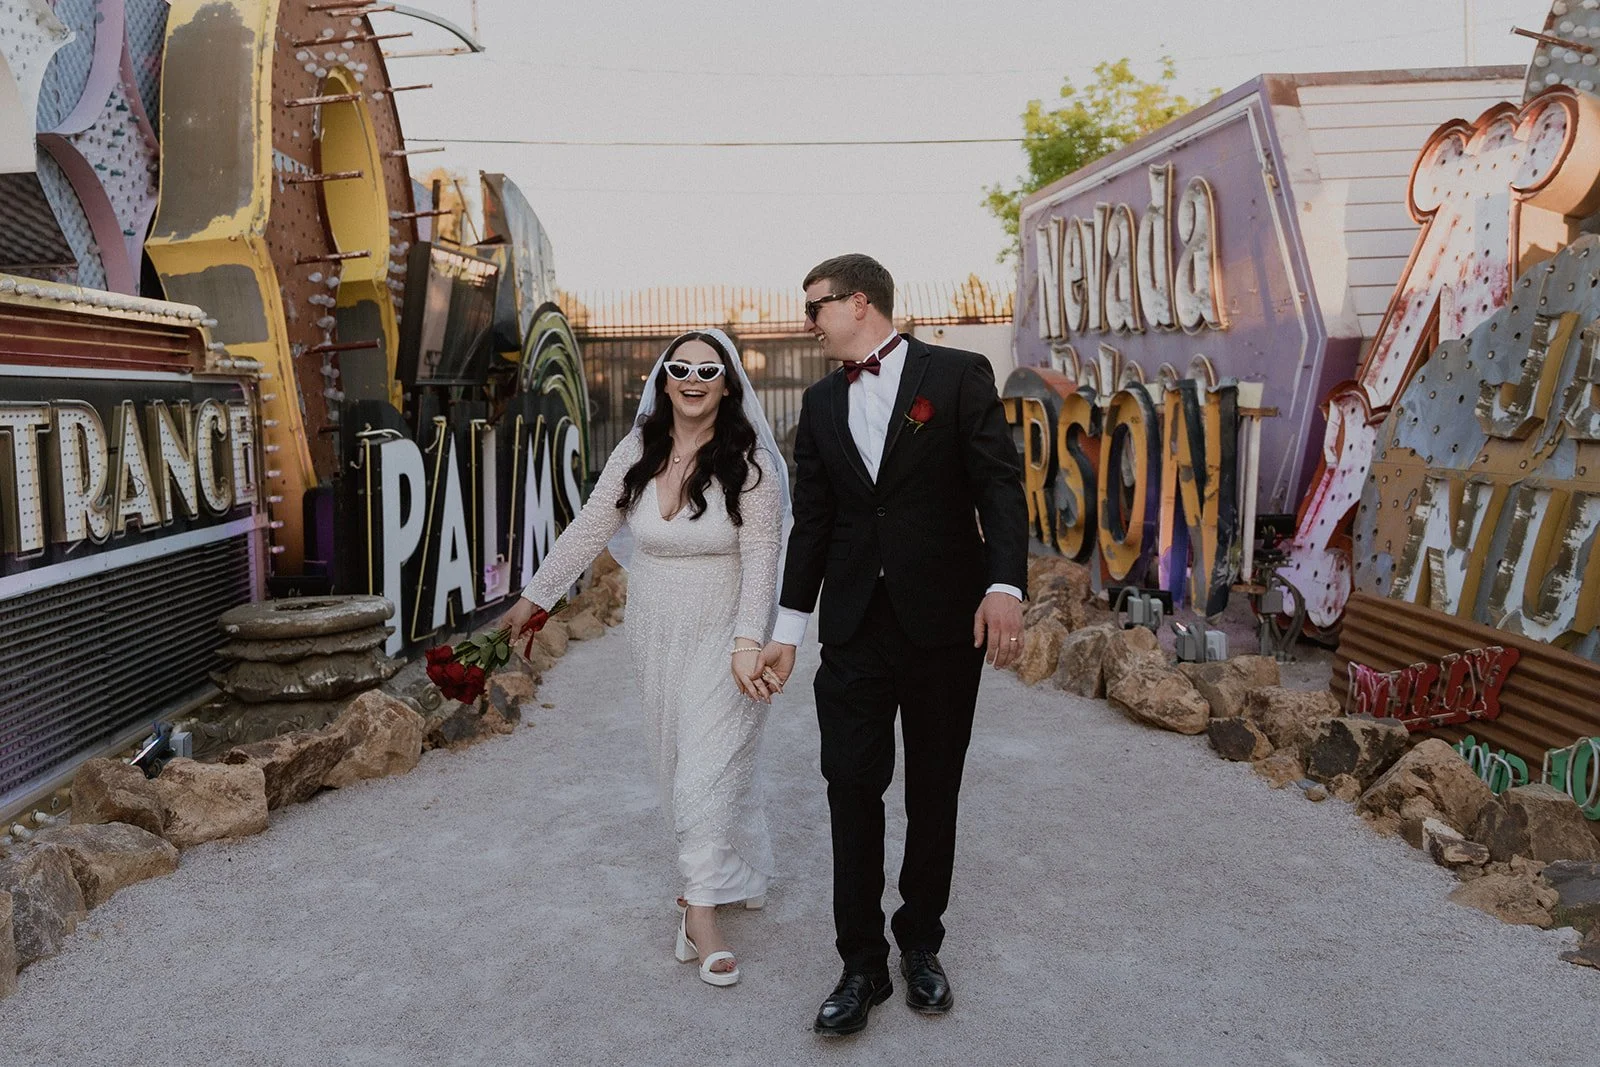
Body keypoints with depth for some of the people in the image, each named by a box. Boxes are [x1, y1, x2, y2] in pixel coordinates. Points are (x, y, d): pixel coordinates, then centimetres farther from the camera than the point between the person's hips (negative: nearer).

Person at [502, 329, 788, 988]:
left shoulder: (749, 463, -14)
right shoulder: (638, 452, -1)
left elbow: (761, 558, -18)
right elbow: (589, 530, 5)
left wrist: (747, 644, -27)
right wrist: (535, 596, 9)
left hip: (721, 636, -4)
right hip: (655, 632, 5)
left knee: (709, 762, -6)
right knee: (677, 755, 12)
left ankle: (701, 907, 5)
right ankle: (739, 872, 33)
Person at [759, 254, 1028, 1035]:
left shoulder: (958, 375, -2)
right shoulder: (821, 402, 11)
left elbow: (999, 483, -8)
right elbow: (812, 521, 12)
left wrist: (1005, 586, -21)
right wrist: (788, 626, 10)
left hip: (943, 618, -3)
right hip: (855, 622, 3)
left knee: (933, 790, 9)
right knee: (852, 787, 1)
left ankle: (921, 942, 28)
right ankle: (862, 964, 14)